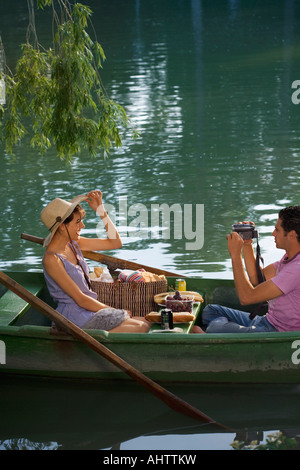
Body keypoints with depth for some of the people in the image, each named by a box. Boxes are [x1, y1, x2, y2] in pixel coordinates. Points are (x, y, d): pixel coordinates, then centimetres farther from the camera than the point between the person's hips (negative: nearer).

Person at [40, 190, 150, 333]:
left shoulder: (73, 244, 7)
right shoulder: (52, 259, -18)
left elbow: (115, 243, 13)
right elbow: (80, 299, -16)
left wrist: (101, 210, 4)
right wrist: (114, 311, -10)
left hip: (90, 309, 9)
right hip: (74, 318, -9)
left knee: (145, 322, -4)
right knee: (141, 327, -17)